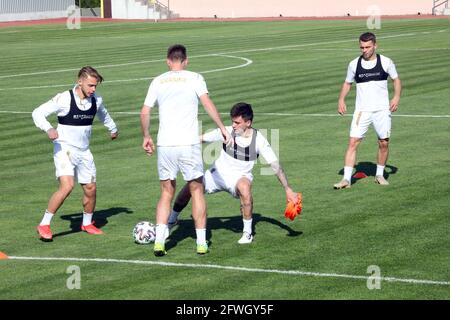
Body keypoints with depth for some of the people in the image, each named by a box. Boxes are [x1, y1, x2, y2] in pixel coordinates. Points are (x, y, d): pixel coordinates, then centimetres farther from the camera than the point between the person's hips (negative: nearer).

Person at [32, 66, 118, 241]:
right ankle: (44, 225, -12)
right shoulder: (64, 99, -16)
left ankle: (87, 223, 33)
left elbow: (103, 114, 25)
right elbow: (38, 113, -13)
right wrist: (48, 129, -31)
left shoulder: (96, 100, 0)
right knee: (67, 186, -23)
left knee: (91, 188, 8)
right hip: (64, 149, -6)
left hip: (83, 151, 6)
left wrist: (113, 129, 42)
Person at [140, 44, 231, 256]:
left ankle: (159, 241, 1)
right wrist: (222, 128, -7)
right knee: (197, 191, 10)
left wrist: (146, 137, 23)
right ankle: (201, 243, 9)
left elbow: (145, 113, 10)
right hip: (189, 144, -2)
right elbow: (207, 103, -10)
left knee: (167, 193, 13)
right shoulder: (194, 78, 4)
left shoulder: (158, 81, 11)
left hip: (164, 145, 2)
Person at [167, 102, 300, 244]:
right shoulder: (227, 132, -14)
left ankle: (247, 232, -21)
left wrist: (288, 190, -21)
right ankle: (172, 220, 15)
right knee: (191, 186, -16)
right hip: (218, 173, 3)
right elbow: (201, 138, -3)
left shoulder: (259, 140, -18)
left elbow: (276, 165, -17)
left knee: (244, 186, -38)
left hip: (240, 176, -2)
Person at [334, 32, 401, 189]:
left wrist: (396, 97, -8)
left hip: (382, 110, 0)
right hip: (361, 110, 0)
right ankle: (346, 179, -11)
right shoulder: (354, 64, 3)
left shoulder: (386, 62, -1)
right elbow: (347, 83, 15)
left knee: (384, 143, 5)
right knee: (353, 142, -10)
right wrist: (341, 99, 0)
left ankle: (379, 175, 26)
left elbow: (396, 79, 8)